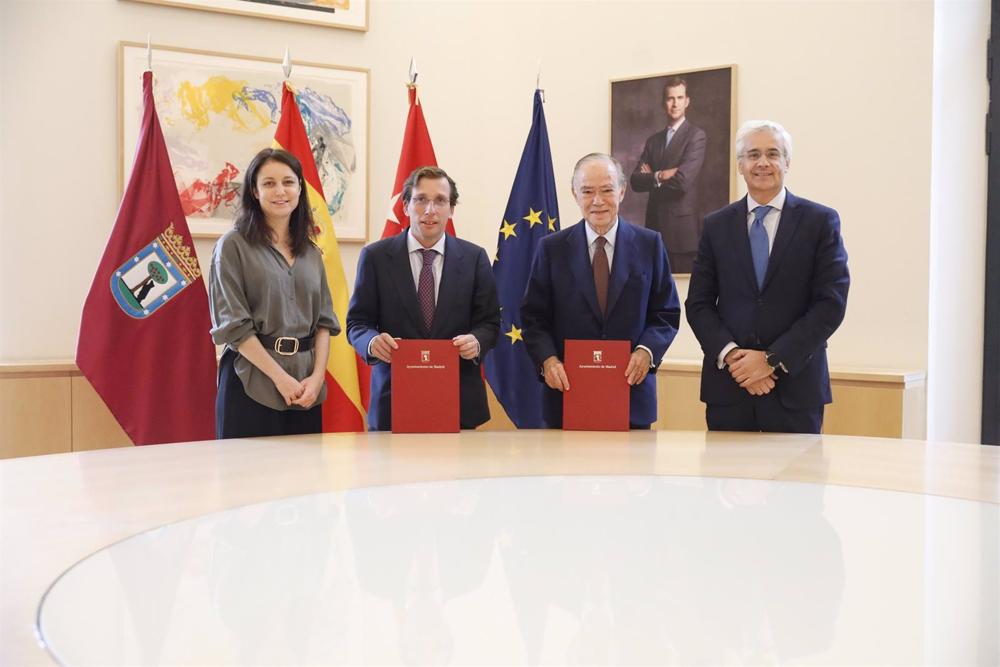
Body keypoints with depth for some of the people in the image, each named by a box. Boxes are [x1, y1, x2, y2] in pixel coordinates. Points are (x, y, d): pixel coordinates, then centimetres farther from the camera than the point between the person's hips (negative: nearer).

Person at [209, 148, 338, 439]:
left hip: (306, 385, 5)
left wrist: (317, 375, -6)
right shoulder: (234, 245, -2)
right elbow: (233, 324, -8)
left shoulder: (310, 252, 14)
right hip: (251, 381, -4)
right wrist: (280, 377, -13)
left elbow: (324, 320, 11)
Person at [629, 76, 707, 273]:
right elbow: (636, 181, 5)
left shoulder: (696, 135, -4)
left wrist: (653, 176, -1)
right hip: (655, 224, 5)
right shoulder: (653, 140, 15)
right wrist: (662, 176, -10)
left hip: (682, 225, -5)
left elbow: (683, 179, -16)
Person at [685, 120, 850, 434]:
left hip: (795, 386, -2)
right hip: (728, 385, 2)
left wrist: (772, 359, -11)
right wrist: (730, 355, -10)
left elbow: (831, 303, -4)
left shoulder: (821, 221, 2)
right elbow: (698, 303, 6)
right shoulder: (716, 225, 9)